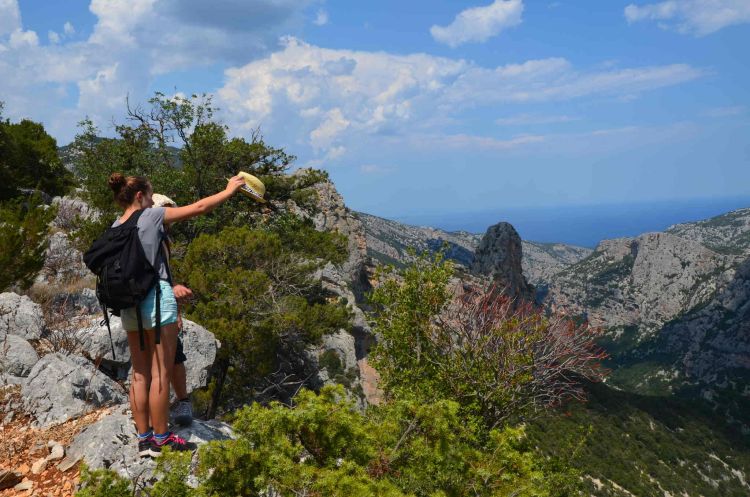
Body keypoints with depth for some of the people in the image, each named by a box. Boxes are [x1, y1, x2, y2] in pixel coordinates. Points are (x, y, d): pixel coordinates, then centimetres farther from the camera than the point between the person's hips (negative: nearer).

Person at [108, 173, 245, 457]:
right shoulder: (151, 216, -5)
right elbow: (200, 207, -2)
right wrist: (229, 191, 12)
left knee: (140, 375, 10)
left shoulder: (115, 228, 13)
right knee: (161, 374, -1)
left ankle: (144, 439, 14)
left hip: (129, 303, 7)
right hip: (156, 297, -7)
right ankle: (161, 439, 4)